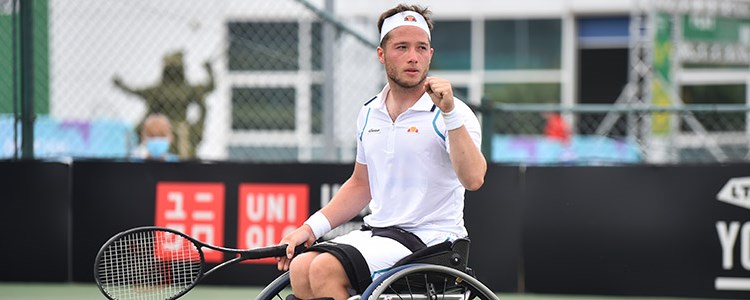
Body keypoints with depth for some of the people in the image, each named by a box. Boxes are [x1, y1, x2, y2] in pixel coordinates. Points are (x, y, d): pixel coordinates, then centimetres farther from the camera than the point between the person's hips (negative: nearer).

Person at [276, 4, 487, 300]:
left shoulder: (453, 114, -7)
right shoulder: (369, 113, 13)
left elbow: (473, 178, -24)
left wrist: (449, 111, -29)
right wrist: (311, 227, 13)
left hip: (428, 240, -6)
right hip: (376, 231, 6)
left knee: (325, 270, -26)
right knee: (301, 269, -19)